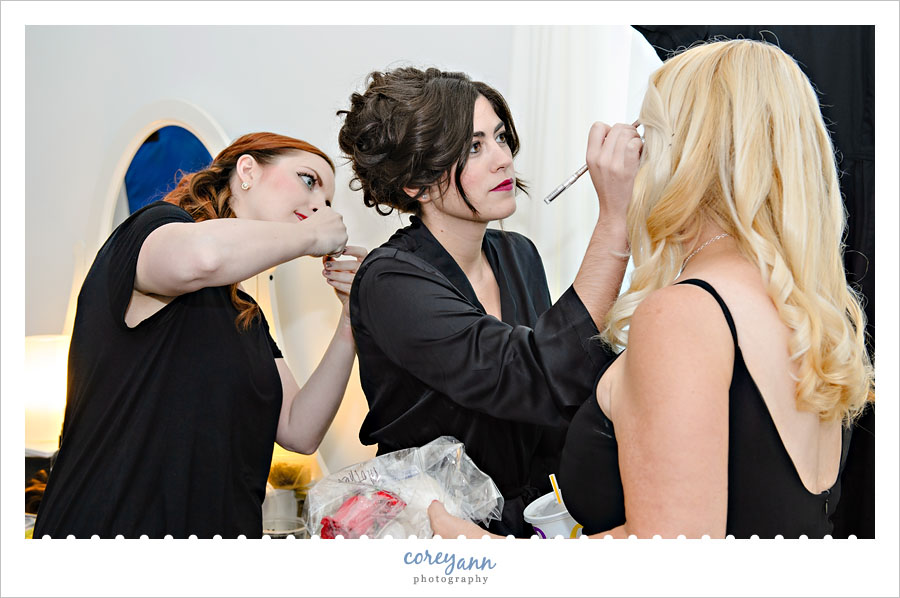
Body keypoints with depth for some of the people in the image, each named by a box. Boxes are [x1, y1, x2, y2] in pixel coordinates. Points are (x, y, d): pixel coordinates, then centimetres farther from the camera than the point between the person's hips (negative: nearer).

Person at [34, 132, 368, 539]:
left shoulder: (248, 317, 20)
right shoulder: (154, 226, -4)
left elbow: (299, 432, 11)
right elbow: (202, 254, -29)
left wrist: (351, 324, 1)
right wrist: (311, 236, -12)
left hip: (224, 528, 7)